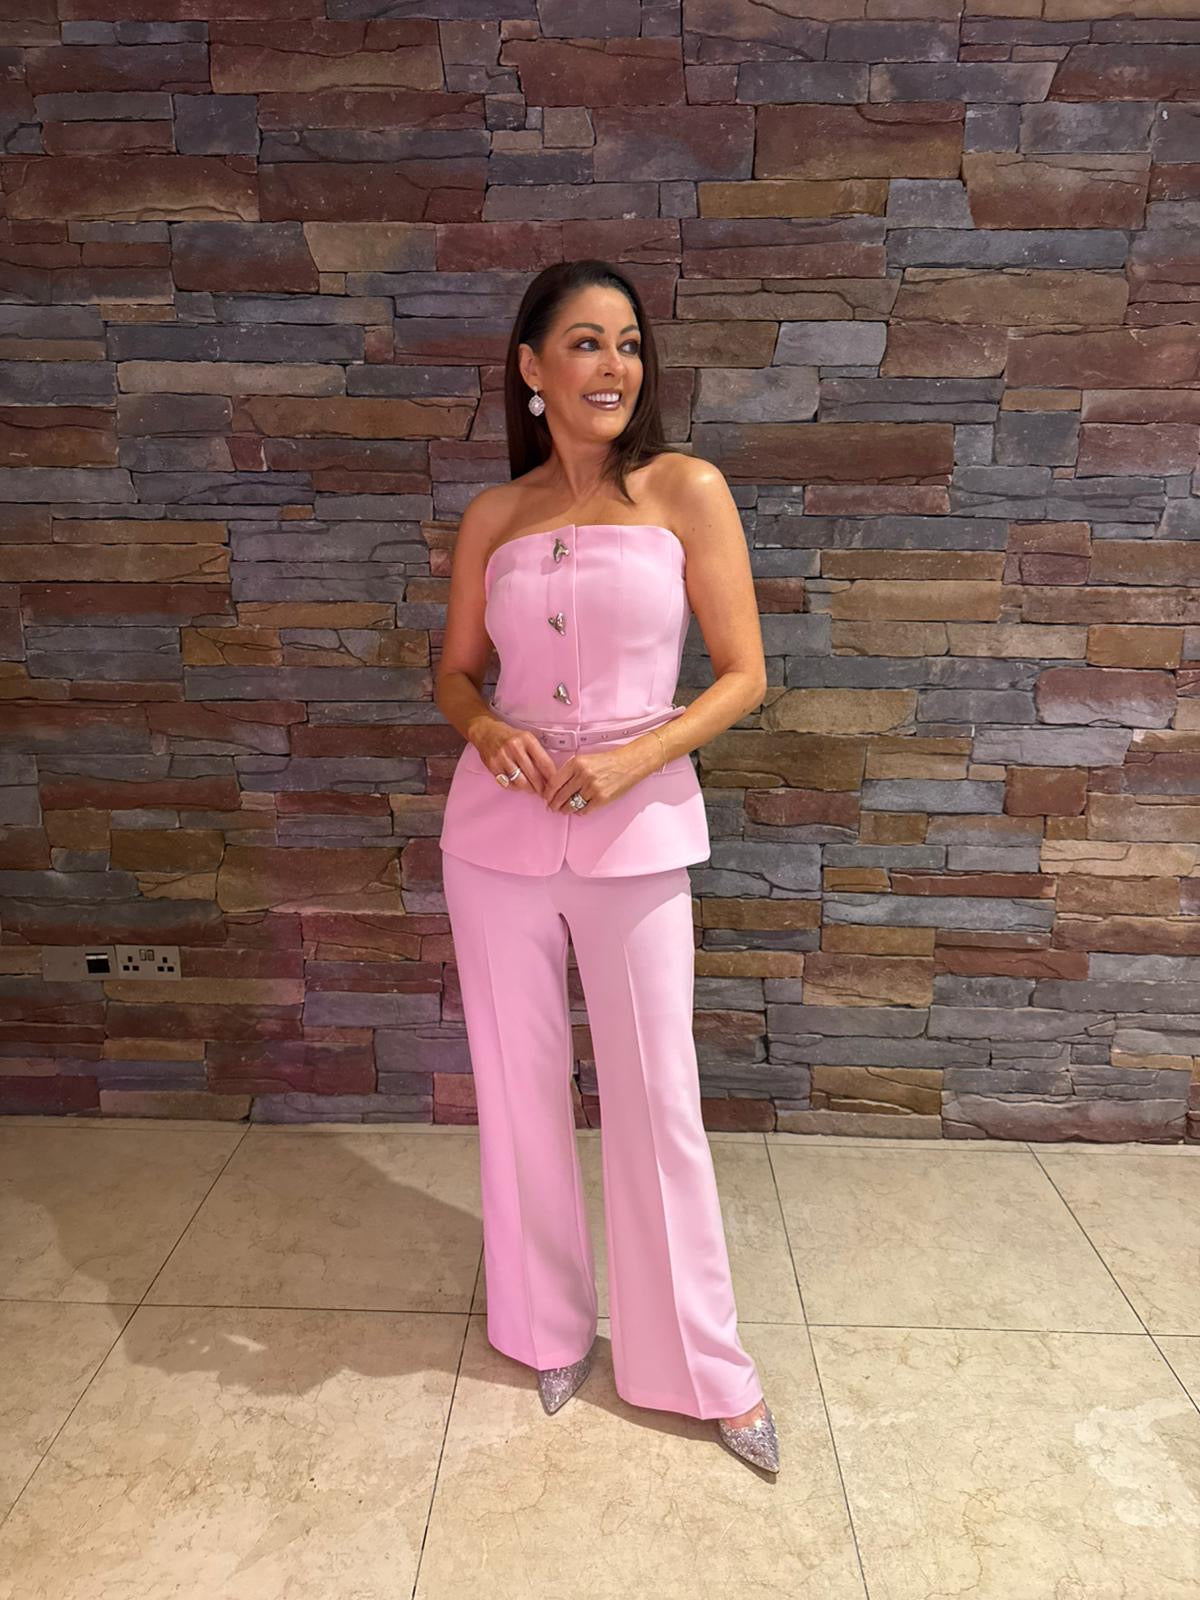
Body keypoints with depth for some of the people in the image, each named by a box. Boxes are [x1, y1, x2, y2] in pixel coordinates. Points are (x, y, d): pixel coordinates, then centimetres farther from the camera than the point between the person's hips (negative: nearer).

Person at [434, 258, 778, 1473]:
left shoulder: (687, 491, -3)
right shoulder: (493, 517, 5)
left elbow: (743, 676, -3)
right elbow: (455, 673, 12)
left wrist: (633, 758, -17)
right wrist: (487, 728, -10)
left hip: (638, 834, -2)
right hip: (499, 831, 3)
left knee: (657, 1100, 5)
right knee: (519, 1087, 12)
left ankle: (702, 1364, 27)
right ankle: (549, 1326, 36)